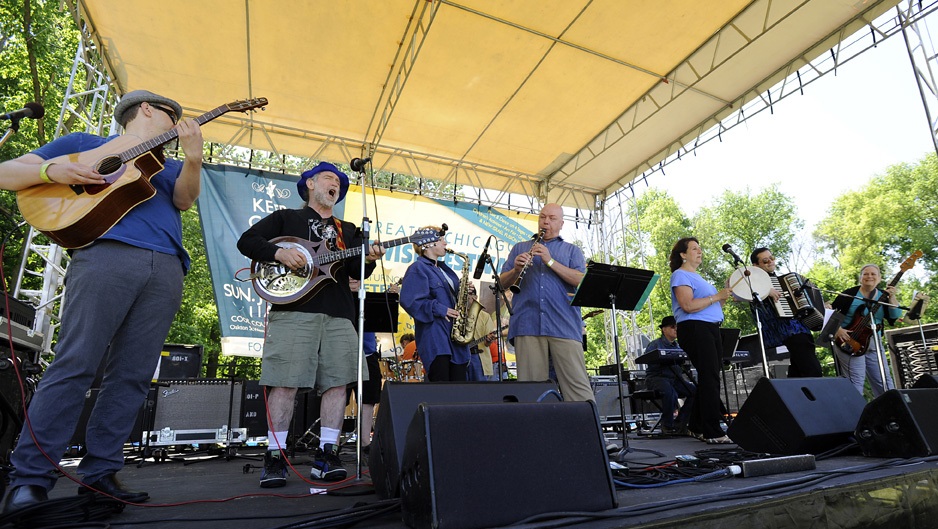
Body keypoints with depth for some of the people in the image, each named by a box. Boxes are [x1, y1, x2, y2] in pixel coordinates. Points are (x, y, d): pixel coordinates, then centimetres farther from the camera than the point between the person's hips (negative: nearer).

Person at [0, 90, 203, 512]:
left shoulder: (168, 166, 30)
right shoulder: (83, 144, 22)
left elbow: (185, 199, 8)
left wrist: (193, 158, -10)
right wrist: (52, 171, -3)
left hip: (166, 270, 4)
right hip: (106, 252, -3)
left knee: (133, 376, -1)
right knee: (75, 365, -11)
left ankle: (99, 474, 5)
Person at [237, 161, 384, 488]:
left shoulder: (348, 231, 24)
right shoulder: (285, 218, 16)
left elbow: (356, 272, 13)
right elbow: (246, 240, 7)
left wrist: (369, 259, -10)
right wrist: (279, 253, -10)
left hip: (339, 316, 4)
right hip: (293, 311, -3)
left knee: (337, 383, -2)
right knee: (285, 383, -5)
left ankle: (326, 455, 6)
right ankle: (275, 457, 6)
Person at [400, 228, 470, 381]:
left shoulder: (444, 269, 23)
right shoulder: (417, 268, -2)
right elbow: (409, 300, -14)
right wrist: (440, 310, -17)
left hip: (455, 334, 8)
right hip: (434, 335, -8)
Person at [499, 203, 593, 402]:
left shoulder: (572, 251, 19)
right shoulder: (519, 248, 23)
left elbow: (581, 280, 1)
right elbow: (503, 282, 15)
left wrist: (550, 261, -8)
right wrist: (516, 270, -6)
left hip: (564, 326, -1)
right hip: (527, 326, 1)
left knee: (578, 385, -6)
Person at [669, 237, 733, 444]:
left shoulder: (696, 277, 24)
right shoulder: (681, 275, -5)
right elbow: (688, 306, -20)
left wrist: (725, 296, 11)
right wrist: (716, 296, -14)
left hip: (710, 329, 10)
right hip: (694, 328, -10)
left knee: (709, 378, 10)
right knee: (710, 378, -11)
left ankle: (697, 426, 19)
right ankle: (713, 432, -8)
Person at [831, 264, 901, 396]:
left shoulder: (883, 296, 10)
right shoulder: (850, 293, -4)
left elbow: (895, 318, -1)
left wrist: (892, 298, -11)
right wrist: (837, 329, -16)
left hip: (873, 343, 5)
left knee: (884, 381, 9)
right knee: (855, 381, -10)